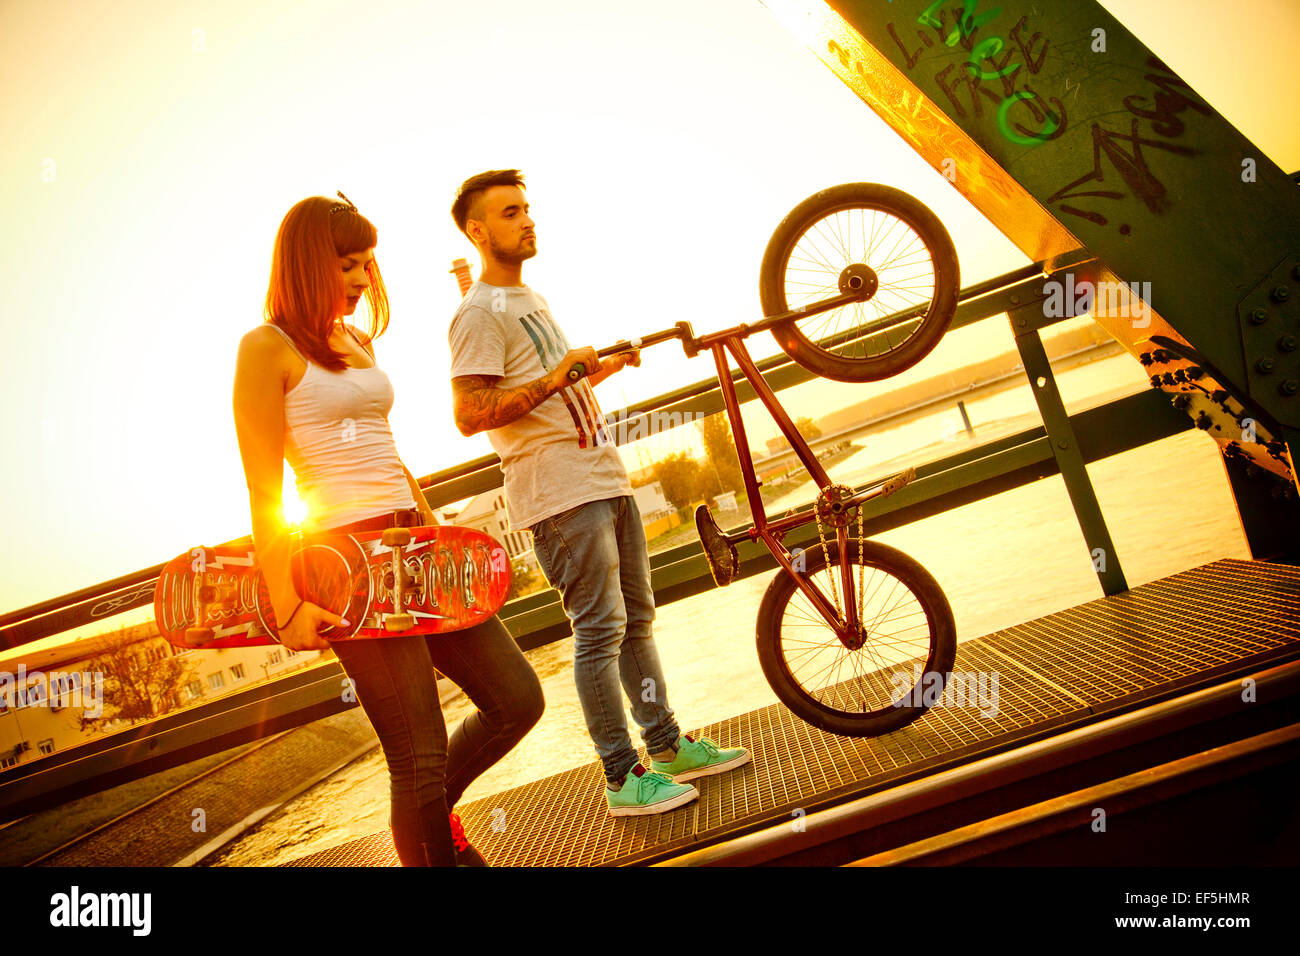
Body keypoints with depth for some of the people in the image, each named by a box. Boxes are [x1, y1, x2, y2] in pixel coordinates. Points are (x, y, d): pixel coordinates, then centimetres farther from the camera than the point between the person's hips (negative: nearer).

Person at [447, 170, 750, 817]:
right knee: (599, 633, -6)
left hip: (605, 479, 10)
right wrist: (555, 378, -23)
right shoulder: (479, 314, -9)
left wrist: (604, 367, 16)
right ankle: (623, 778, 4)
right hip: (560, 495, -9)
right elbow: (469, 415, -19)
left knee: (636, 620, 13)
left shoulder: (530, 301, 22)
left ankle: (667, 746, 23)